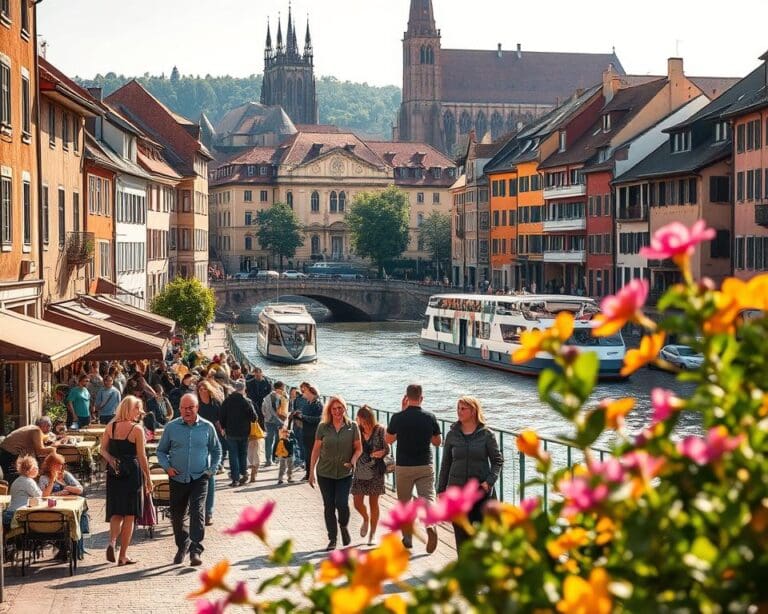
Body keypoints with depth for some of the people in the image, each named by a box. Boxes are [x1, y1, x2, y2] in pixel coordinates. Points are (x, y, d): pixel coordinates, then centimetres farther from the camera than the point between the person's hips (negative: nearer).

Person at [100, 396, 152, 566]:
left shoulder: (111, 426, 5)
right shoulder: (137, 429, -10)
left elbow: (103, 449, 5)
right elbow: (141, 457, -8)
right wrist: (148, 479, -2)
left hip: (114, 473, 4)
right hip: (132, 472, -4)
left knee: (116, 512, 14)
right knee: (129, 515, 5)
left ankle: (112, 542, -12)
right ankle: (123, 556, 7)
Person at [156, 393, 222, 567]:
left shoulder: (207, 427, 2)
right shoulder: (171, 427, 2)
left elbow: (216, 451, 15)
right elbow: (161, 451, 11)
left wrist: (212, 470, 2)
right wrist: (167, 467, -4)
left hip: (199, 477, -2)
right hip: (178, 479, 2)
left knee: (197, 512, -15)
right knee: (177, 515, 11)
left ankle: (195, 551, -16)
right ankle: (182, 545, 33)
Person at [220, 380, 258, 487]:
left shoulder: (227, 401, -5)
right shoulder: (247, 401, -11)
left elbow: (222, 416, 0)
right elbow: (254, 418, -10)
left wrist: (223, 427, 15)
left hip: (231, 432, 1)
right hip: (244, 432, -1)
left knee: (233, 455, 5)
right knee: (243, 453, 17)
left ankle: (235, 478, 1)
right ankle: (244, 472, 9)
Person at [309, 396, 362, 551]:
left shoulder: (352, 427, -2)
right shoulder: (323, 427, -1)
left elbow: (358, 448, 4)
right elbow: (316, 449, 3)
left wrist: (353, 461, -15)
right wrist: (311, 472, 3)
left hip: (345, 474, -1)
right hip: (325, 473, 1)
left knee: (342, 503, -12)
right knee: (329, 506, 4)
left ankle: (344, 527, 19)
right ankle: (332, 539, 16)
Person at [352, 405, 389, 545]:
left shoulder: (380, 431, -7)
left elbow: (387, 449, -5)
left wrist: (382, 452, -24)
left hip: (375, 471, -2)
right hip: (360, 472, 2)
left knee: (373, 503, 6)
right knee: (357, 502, 0)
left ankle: (372, 535, 19)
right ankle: (366, 519, 35)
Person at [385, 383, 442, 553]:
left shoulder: (398, 418, -9)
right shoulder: (430, 418, -4)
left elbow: (388, 440, 8)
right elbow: (438, 441, 9)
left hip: (403, 466, 0)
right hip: (425, 466, 0)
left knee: (404, 503, 15)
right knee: (428, 497, -3)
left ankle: (407, 538, 21)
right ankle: (431, 525, -31)